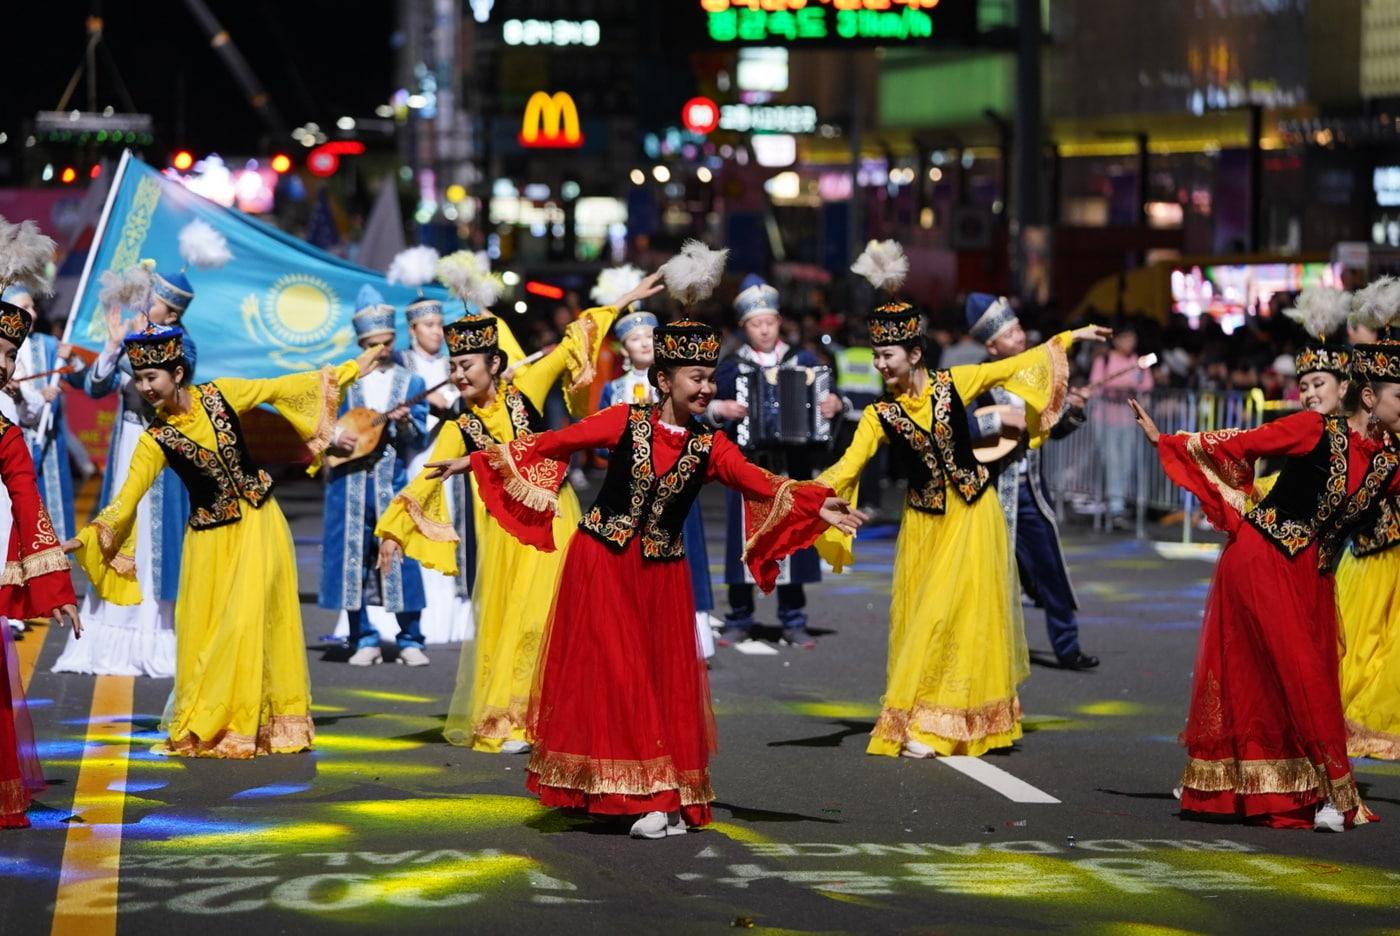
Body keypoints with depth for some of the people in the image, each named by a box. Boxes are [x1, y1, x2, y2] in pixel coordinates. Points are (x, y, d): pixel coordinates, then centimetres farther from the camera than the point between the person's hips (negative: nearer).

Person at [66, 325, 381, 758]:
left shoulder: (219, 394, -6)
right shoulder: (155, 439, -8)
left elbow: (281, 389, 3)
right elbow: (128, 495, -13)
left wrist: (349, 370, 7)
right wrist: (87, 537, -29)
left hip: (258, 525, 0)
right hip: (211, 539, 1)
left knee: (247, 621, -9)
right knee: (207, 632, 0)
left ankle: (247, 725, -1)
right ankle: (199, 732, 11)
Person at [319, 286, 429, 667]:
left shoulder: (410, 383, 8)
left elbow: (418, 439, 1)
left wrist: (404, 424, -20)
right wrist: (335, 436, -10)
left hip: (393, 481, -1)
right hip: (348, 482, 1)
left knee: (401, 559, -5)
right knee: (352, 557, 1)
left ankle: (410, 640, 4)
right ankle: (364, 640, 10)